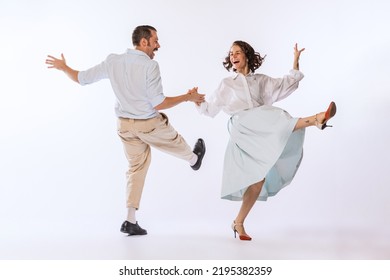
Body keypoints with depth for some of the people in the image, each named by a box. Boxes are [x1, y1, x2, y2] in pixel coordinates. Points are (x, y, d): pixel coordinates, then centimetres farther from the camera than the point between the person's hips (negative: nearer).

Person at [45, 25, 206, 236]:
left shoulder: (113, 62, -7)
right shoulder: (150, 66, -23)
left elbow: (81, 78, 1)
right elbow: (158, 104, -22)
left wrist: (63, 67, 21)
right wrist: (188, 97, -10)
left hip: (125, 125, 5)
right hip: (150, 124, -5)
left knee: (136, 168, 16)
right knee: (175, 141, 27)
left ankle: (131, 220, 11)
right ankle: (194, 159, 59)